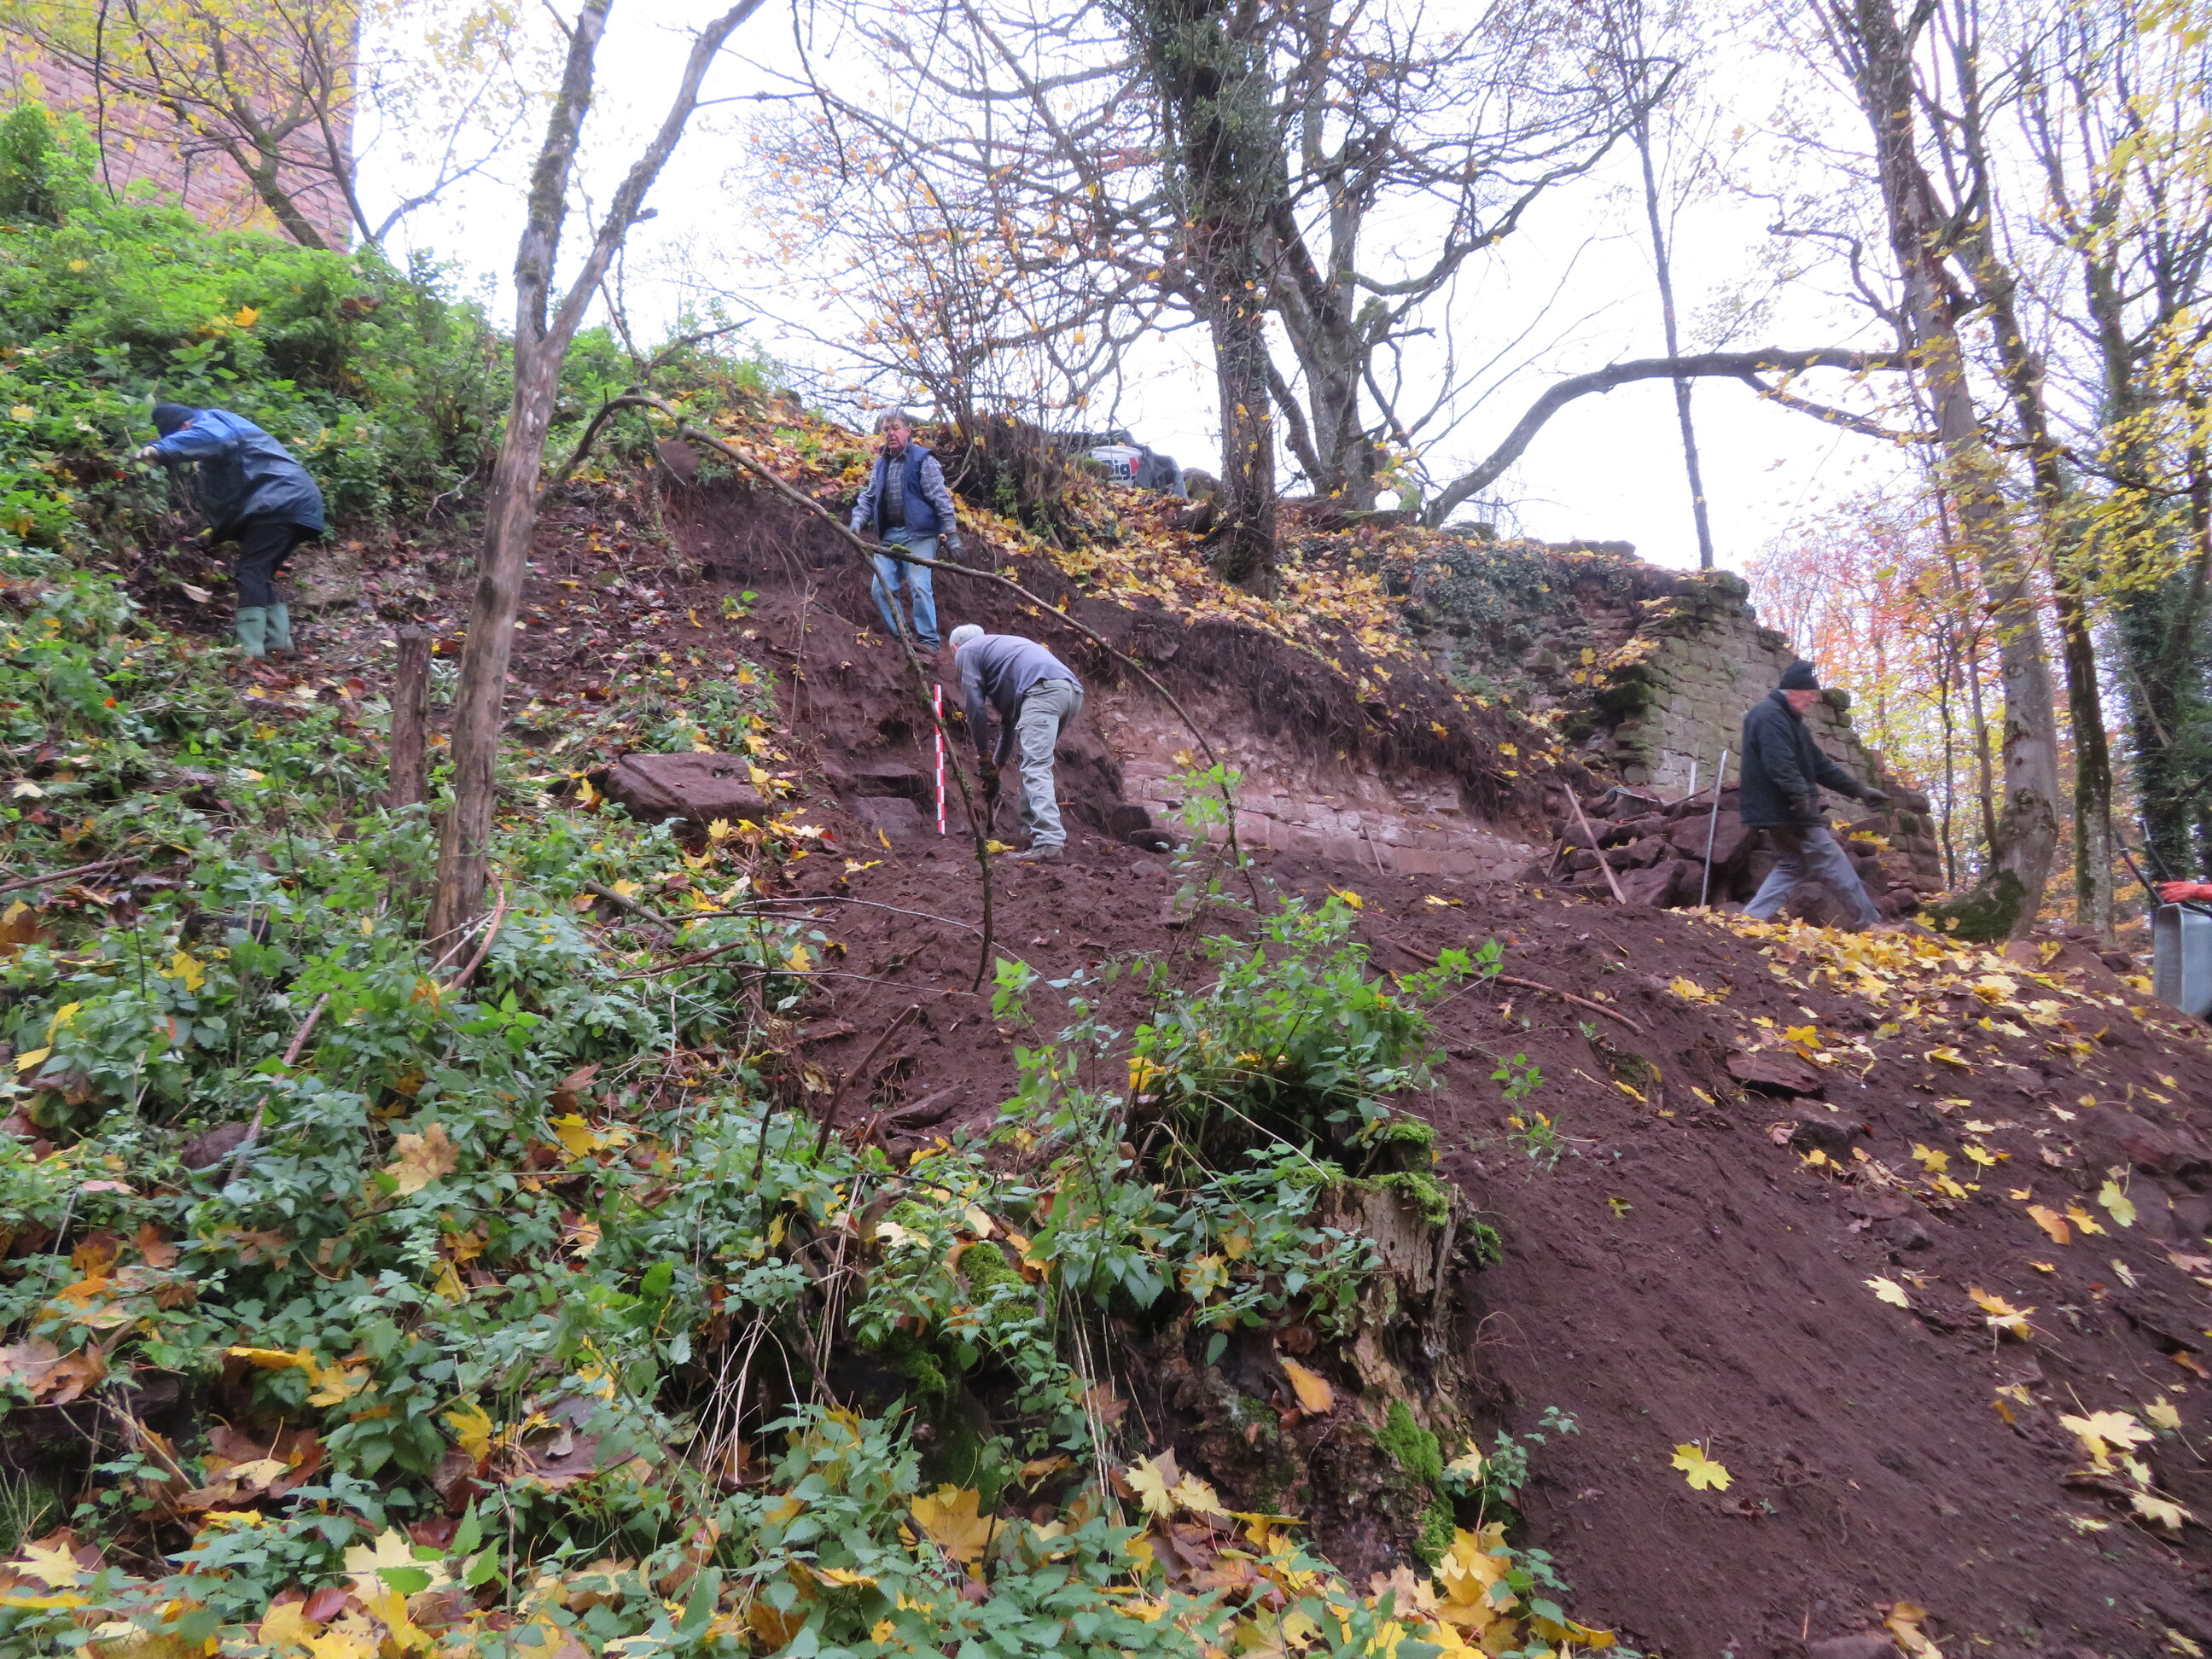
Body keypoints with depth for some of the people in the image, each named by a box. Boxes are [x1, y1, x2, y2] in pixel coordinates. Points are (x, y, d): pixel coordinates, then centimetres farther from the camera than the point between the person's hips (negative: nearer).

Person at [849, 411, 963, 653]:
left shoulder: (923, 460, -3)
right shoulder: (881, 464, 16)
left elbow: (941, 499, -7)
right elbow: (868, 497, 22)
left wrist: (950, 534, -11)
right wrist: (858, 520, 4)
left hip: (918, 535, -7)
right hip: (889, 535, 7)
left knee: (919, 586, -16)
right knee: (881, 588, 1)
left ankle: (928, 640, -7)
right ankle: (901, 637, 12)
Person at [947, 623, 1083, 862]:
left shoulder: (966, 652, 16)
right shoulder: (995, 646, 40)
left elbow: (975, 707, 8)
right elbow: (1010, 716, 41)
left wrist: (983, 753, 20)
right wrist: (997, 762, 43)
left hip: (1043, 690, -9)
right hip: (1073, 690, 9)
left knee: (1035, 768, -16)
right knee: (1034, 764, 21)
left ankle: (1048, 843, -28)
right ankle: (1033, 831, 22)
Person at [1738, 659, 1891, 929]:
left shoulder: (1789, 720, 21)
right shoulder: (1770, 715, -13)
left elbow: (1821, 766, 24)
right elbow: (1780, 764, -28)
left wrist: (1860, 790, 23)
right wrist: (1801, 795, -32)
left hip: (1779, 812, 11)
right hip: (1784, 810, -11)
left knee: (1794, 865, 14)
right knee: (1834, 862, -2)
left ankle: (1750, 919, 6)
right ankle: (1871, 924, 9)